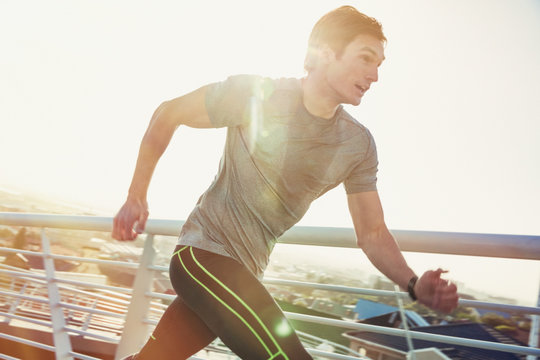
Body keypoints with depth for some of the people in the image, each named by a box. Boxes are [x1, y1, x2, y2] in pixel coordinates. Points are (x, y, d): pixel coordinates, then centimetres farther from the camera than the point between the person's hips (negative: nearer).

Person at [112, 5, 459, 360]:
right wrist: (136, 196, -5)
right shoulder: (254, 92, -15)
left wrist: (414, 284, -17)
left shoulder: (358, 144, -1)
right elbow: (168, 115, -4)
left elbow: (372, 233, 1)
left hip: (246, 271, 6)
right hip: (205, 250, -5)